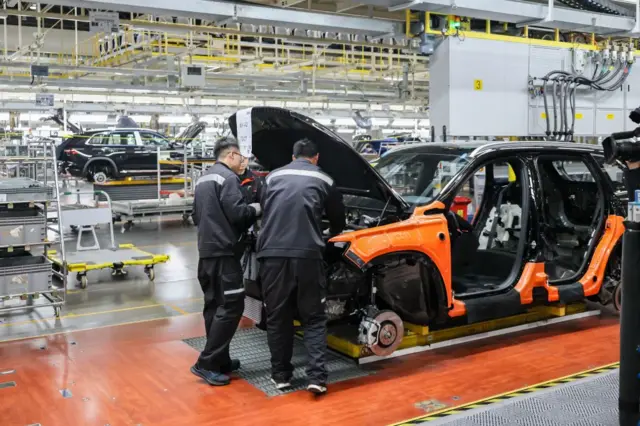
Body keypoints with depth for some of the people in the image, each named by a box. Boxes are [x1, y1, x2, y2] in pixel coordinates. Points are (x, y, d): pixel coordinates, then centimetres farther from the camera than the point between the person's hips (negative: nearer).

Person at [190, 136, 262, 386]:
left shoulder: (203, 179, 20)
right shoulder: (228, 178, -10)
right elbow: (237, 213, -18)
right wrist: (256, 209, 0)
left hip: (206, 251, 10)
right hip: (222, 251, -10)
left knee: (214, 305, 13)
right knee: (230, 306, -8)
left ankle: (220, 360, 19)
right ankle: (206, 363, -10)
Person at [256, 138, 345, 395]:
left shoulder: (273, 177, 19)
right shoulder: (324, 180, 14)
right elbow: (338, 219, 25)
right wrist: (332, 236, 47)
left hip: (272, 253, 2)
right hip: (307, 254, -2)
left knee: (277, 317, 13)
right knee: (314, 318, 8)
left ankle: (280, 374, 20)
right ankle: (317, 376, -1)